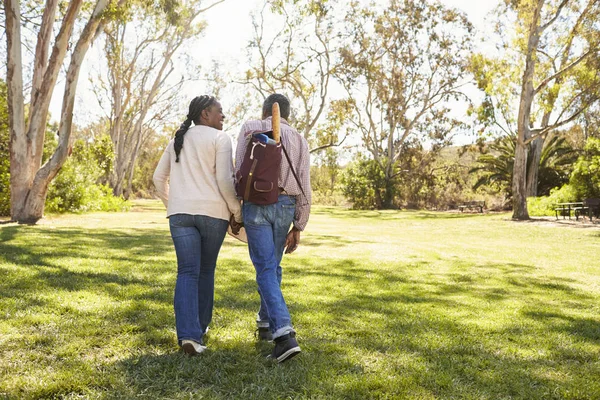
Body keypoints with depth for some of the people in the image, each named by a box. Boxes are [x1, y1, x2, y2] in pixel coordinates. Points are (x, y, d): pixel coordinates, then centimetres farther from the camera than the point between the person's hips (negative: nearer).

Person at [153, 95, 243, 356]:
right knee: (206, 271, 13)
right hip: (213, 212, -3)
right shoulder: (219, 139, 0)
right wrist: (237, 212, -1)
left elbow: (159, 178, 19)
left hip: (180, 212, 4)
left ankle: (188, 334, -16)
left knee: (187, 272, -2)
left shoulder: (177, 140, 18)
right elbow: (224, 180, -10)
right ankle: (200, 326, 25)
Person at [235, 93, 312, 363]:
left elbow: (240, 171, 0)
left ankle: (284, 334, -17)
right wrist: (298, 228, 11)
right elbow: (304, 189, 6)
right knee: (272, 266, 21)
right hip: (285, 207, 3)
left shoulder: (250, 128, 6)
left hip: (256, 204, -3)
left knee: (266, 270, -4)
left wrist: (236, 210, 10)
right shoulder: (300, 141, 11)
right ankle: (266, 323, 32)